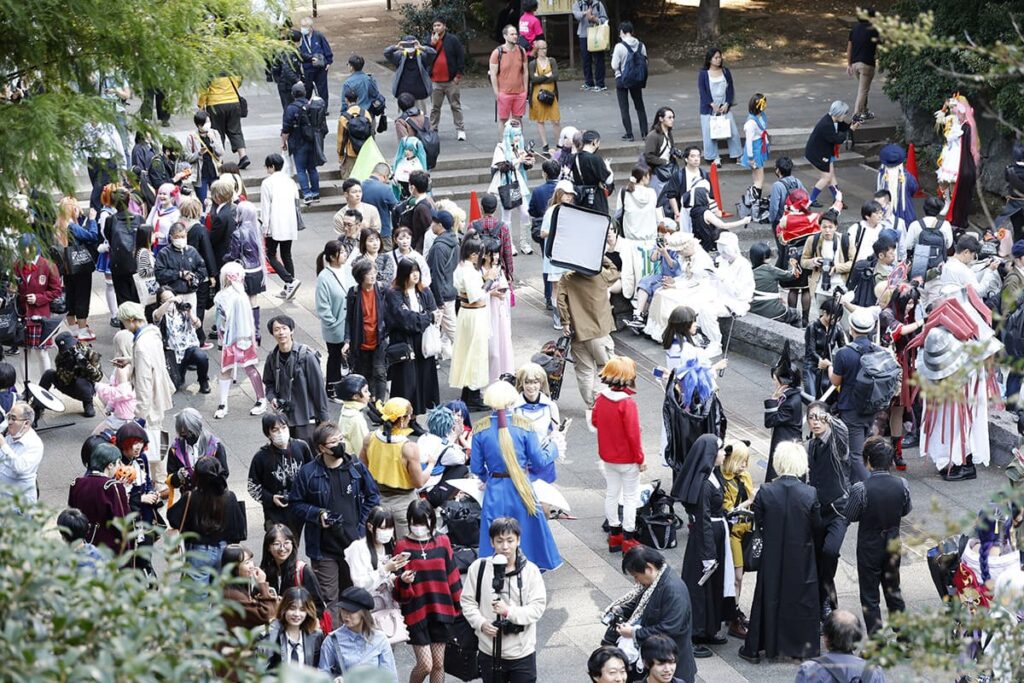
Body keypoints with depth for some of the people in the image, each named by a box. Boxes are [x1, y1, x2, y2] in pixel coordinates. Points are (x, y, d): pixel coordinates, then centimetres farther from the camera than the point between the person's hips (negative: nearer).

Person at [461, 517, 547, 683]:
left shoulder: (530, 570, -11)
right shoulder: (479, 567, -7)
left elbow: (538, 607, -13)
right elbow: (467, 601, 1)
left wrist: (509, 611, -27)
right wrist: (481, 622, -15)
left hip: (522, 651, -2)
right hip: (489, 650, 2)